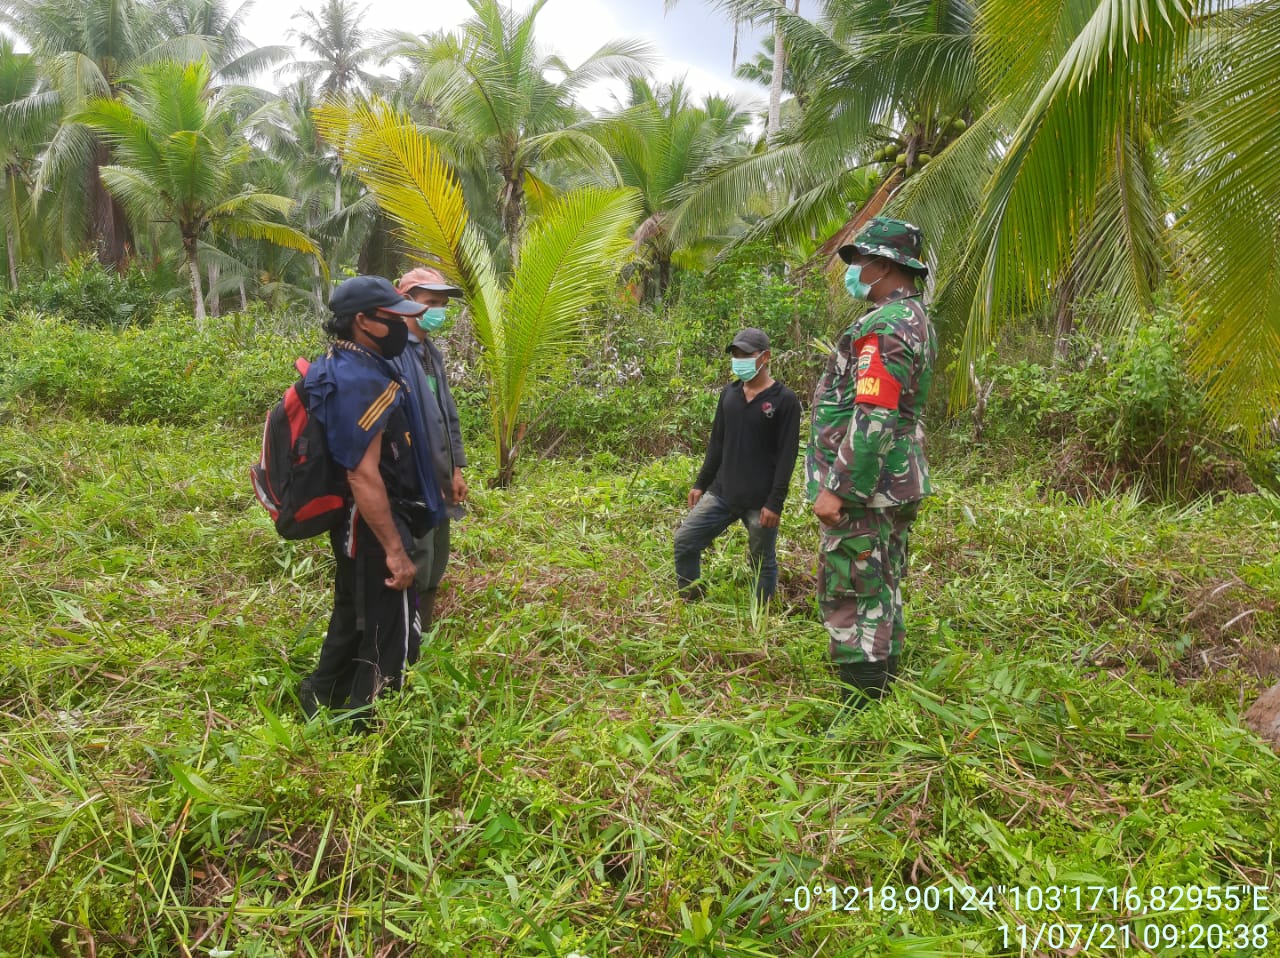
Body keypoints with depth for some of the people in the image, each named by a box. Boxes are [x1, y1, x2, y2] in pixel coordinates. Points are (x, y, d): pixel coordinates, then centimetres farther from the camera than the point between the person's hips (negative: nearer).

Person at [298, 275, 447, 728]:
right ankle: (363, 730, 15)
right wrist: (395, 549, -25)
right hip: (372, 524, -10)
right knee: (390, 638, 2)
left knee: (353, 619, 25)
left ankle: (320, 703, 40)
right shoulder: (362, 383, -25)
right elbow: (363, 475, -28)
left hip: (351, 522, 10)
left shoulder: (336, 367, 8)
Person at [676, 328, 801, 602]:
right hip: (721, 493, 6)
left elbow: (787, 455, -11)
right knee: (685, 541, 1)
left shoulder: (784, 400, -8)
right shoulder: (729, 394, 10)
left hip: (760, 501, -6)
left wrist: (775, 503, -16)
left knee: (763, 564, 6)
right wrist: (700, 484, 14)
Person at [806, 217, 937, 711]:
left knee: (850, 599, -4)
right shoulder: (916, 320, 15)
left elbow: (873, 419, -26)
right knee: (884, 594, 17)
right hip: (899, 485, 10)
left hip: (864, 486, -10)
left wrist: (836, 488, -23)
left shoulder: (884, 327, -18)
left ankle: (862, 710, 2)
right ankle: (885, 697, 27)